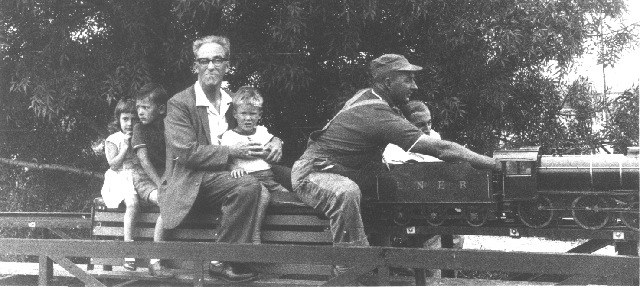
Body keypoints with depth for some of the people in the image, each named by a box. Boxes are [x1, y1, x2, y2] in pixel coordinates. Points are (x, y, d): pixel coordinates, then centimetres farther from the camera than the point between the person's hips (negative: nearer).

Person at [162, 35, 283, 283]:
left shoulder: (233, 102, 16)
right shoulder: (179, 104, -3)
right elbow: (185, 152, -13)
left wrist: (274, 142, -1)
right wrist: (232, 152, -19)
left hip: (223, 179, 7)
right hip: (190, 184, -7)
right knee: (248, 186, -31)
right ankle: (222, 261, -20)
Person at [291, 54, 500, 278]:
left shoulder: (366, 96, 3)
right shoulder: (378, 114, -26)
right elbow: (439, 148, -28)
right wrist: (493, 164, -25)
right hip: (312, 174, -10)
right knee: (346, 192, -42)